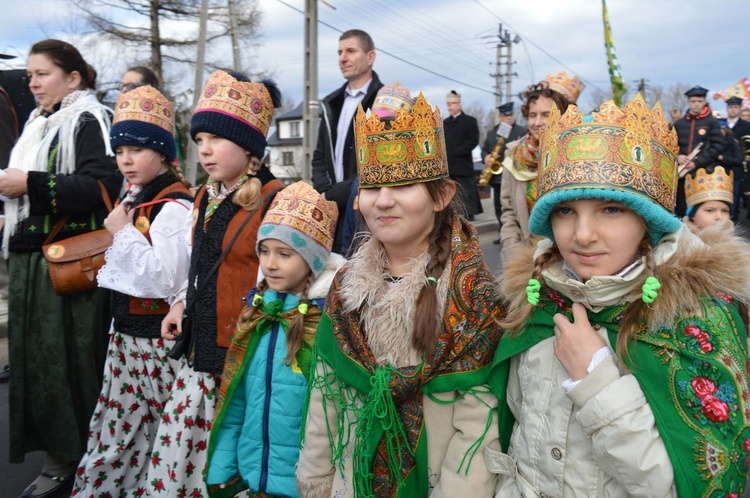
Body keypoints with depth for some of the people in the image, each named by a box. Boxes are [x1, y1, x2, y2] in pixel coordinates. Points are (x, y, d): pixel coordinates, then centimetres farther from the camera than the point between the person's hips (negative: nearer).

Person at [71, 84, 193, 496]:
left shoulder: (174, 207, -17)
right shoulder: (132, 200, 11)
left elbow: (168, 280, -25)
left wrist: (124, 234, -21)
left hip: (155, 339, -8)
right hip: (125, 332, 8)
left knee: (143, 436, 5)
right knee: (116, 430, 16)